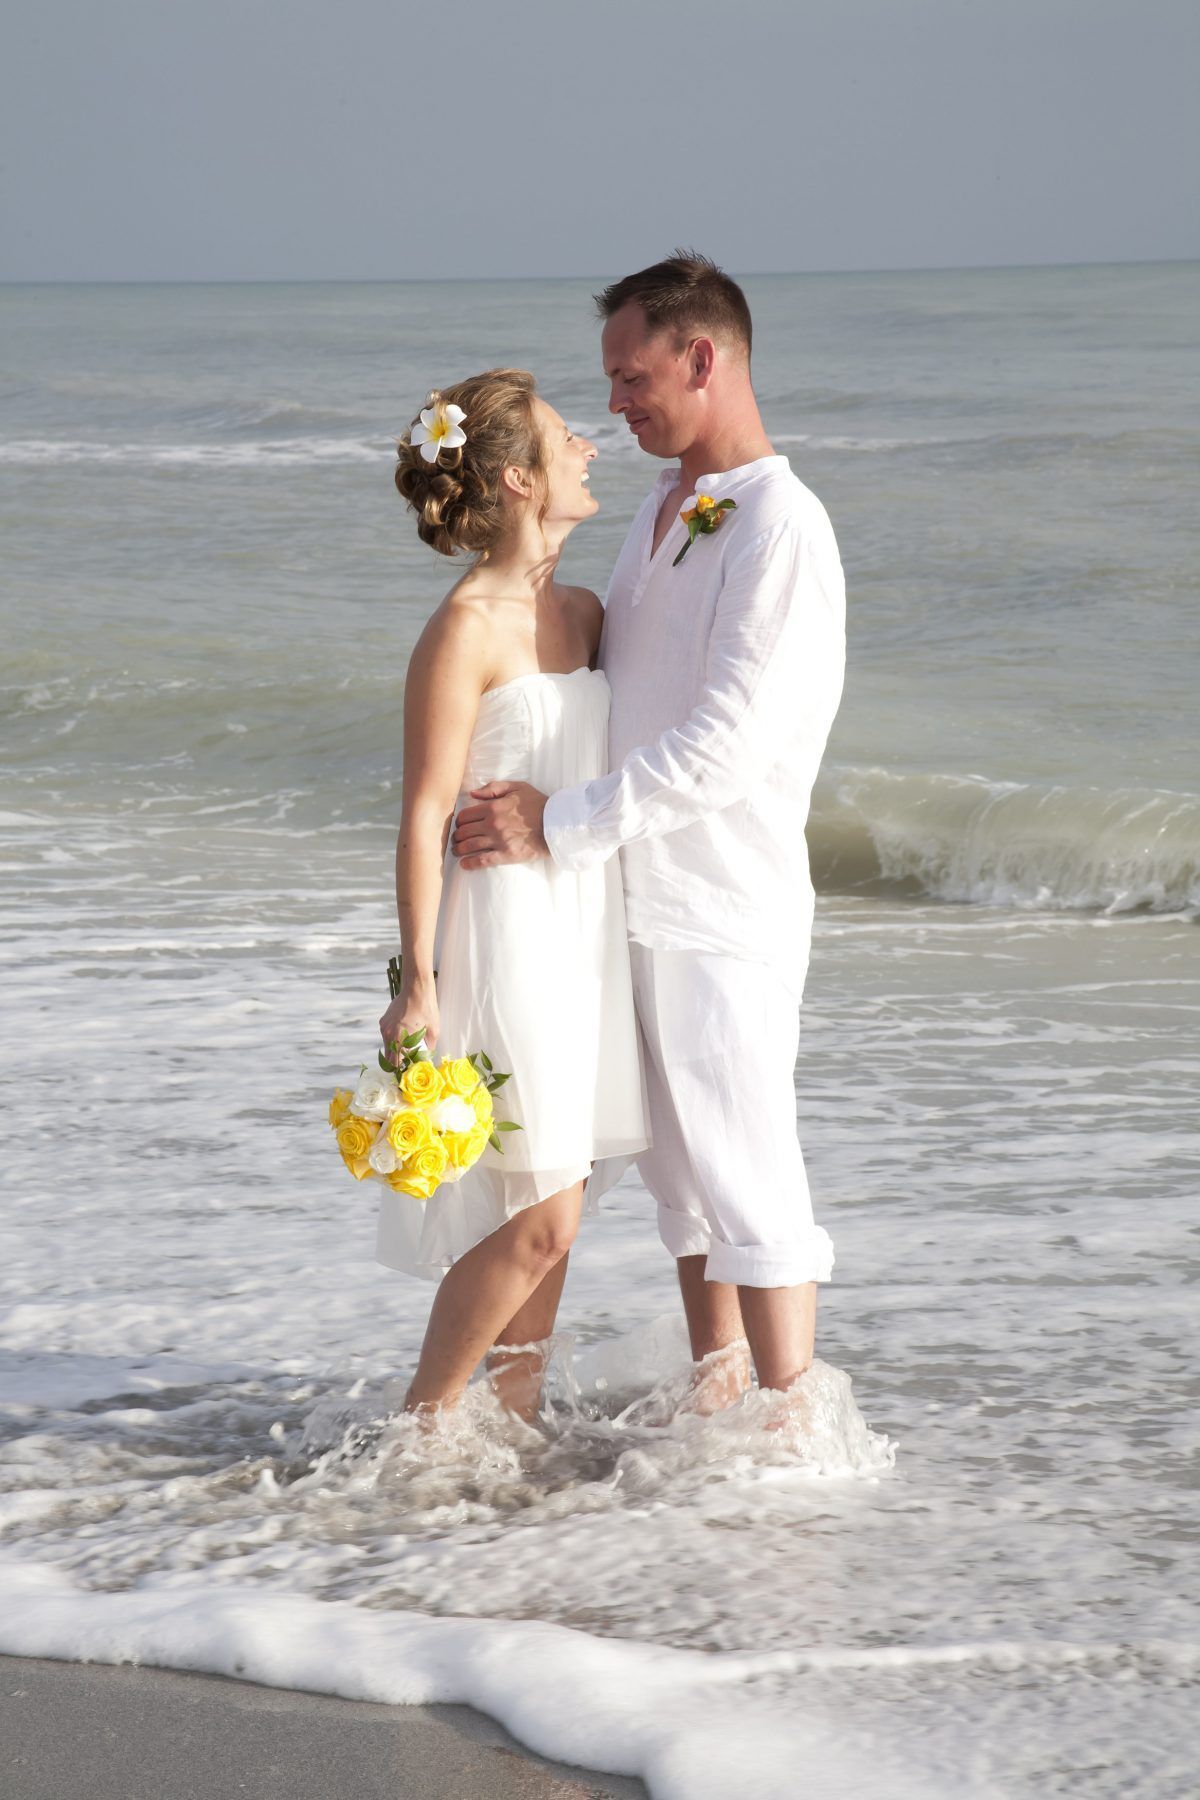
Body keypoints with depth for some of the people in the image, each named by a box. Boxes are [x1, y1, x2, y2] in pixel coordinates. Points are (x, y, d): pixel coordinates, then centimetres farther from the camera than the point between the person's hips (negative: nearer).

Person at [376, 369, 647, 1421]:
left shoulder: (584, 614, 10)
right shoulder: (466, 630, -14)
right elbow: (425, 819, -14)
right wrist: (419, 981, -16)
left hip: (587, 937, 8)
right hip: (505, 934, -8)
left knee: (550, 1212, 12)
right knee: (536, 1218, -8)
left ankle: (516, 1417, 22)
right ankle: (422, 1428, 6)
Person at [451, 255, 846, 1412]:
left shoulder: (780, 528, -16)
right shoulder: (664, 513, 14)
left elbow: (728, 744, -22)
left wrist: (563, 825, -22)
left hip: (723, 905, -9)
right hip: (636, 895, 9)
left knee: (745, 1174, -5)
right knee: (680, 1168, 15)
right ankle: (716, 1394, 25)